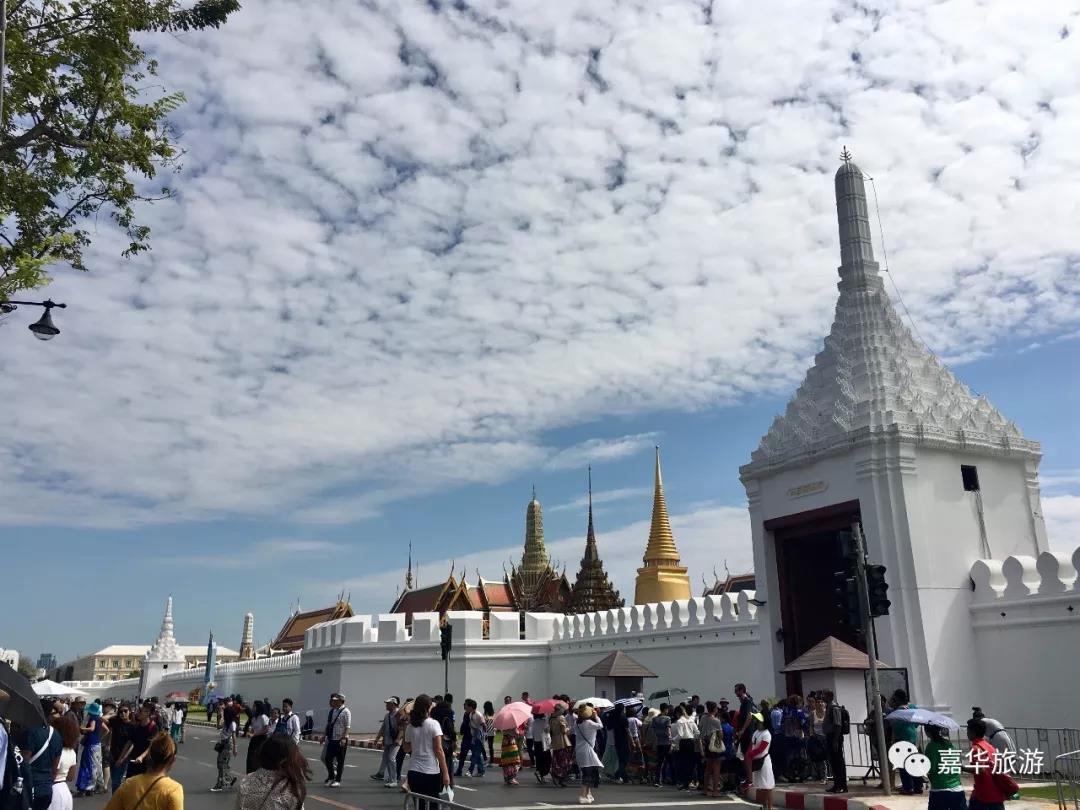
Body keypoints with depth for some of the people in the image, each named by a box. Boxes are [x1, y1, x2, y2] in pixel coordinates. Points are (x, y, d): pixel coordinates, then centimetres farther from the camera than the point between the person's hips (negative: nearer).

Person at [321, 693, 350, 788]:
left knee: (340, 761, 4)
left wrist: (344, 738, -22)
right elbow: (328, 724, 18)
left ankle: (337, 780, 14)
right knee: (327, 758, 7)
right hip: (331, 739, 7)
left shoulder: (345, 712, -11)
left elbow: (347, 727, -15)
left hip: (340, 740, -7)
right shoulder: (331, 711, 10)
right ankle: (331, 777, 25)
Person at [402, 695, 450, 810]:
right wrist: (445, 773, -10)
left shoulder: (410, 727, 5)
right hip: (431, 772, -4)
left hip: (414, 771, 4)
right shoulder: (433, 724, -9)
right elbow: (438, 750, -12)